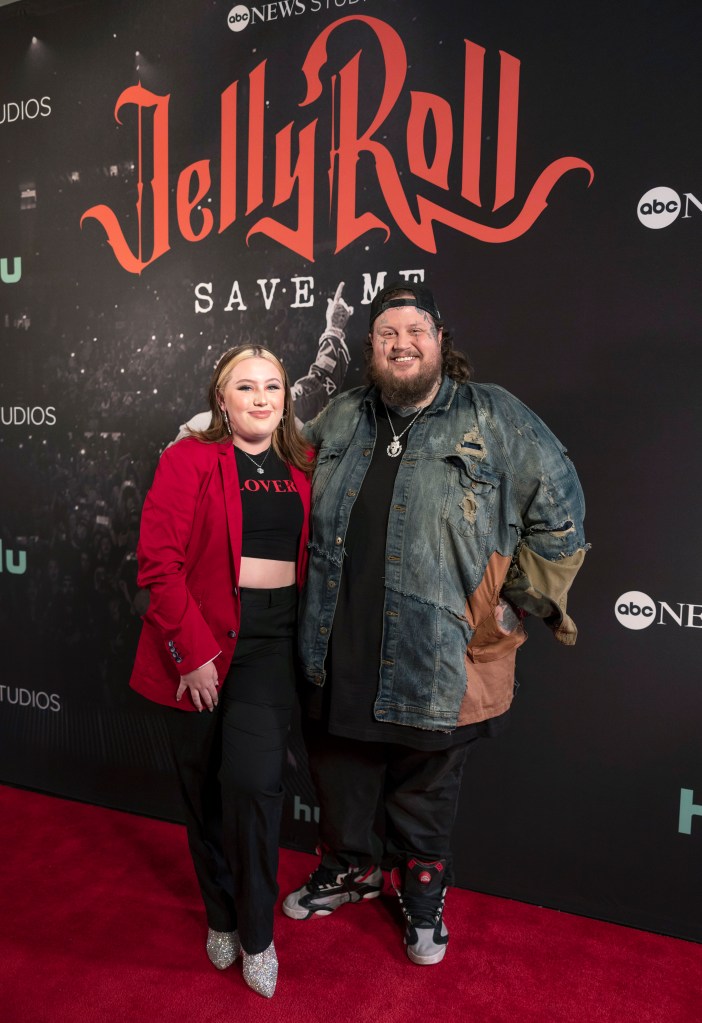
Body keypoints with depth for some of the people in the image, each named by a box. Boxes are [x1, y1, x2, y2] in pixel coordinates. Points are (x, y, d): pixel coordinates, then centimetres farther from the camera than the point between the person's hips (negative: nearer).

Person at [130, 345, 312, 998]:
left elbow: (313, 558, 13)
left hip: (272, 640, 2)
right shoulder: (189, 459, -5)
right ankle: (219, 916, 36)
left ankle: (256, 934, 15)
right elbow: (158, 562, -11)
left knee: (253, 780, -9)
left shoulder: (302, 469, 8)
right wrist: (194, 651, -14)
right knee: (204, 787, 11)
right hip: (199, 639, -1)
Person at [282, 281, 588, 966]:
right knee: (338, 769, 22)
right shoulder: (339, 420, 6)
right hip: (336, 649, 4)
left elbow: (559, 513, -5)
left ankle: (423, 889, 45)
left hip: (436, 660, -3)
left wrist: (521, 603, -4)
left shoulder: (496, 420, -8)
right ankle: (350, 866, 50)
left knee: (425, 786, 18)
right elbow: (295, 496, 24)